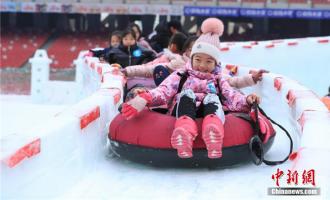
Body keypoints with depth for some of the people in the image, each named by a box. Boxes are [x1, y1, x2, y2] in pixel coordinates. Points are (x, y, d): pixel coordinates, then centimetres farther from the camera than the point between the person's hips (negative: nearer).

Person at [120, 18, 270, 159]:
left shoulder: (218, 81, 29)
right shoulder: (180, 77, 24)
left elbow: (232, 98, 11)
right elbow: (163, 91, 6)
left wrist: (246, 101, -12)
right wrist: (145, 98, -16)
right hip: (182, 112, -1)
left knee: (211, 98, -28)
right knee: (186, 94, -28)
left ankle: (213, 130, -62)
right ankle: (184, 130, -59)